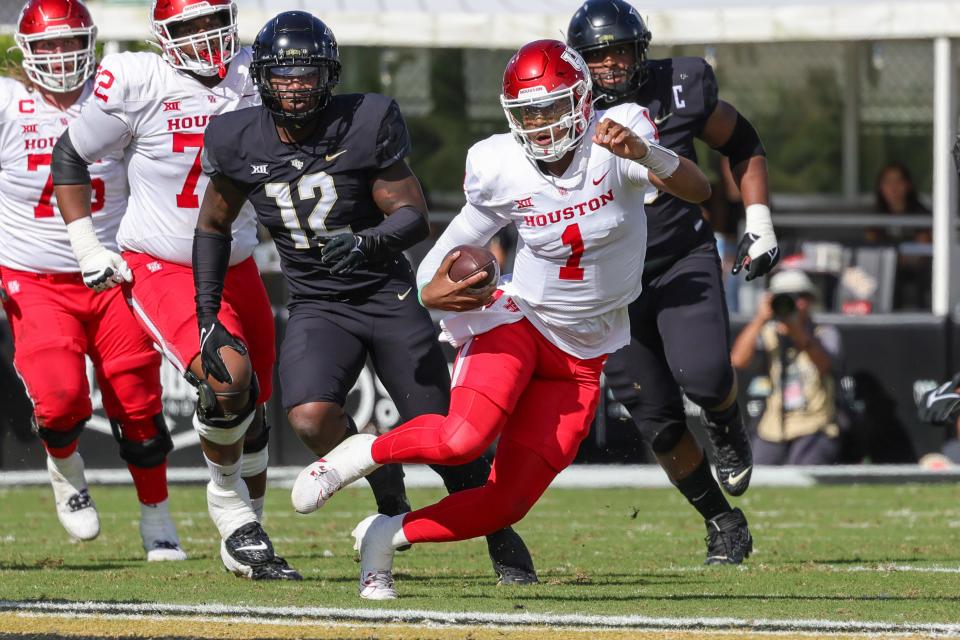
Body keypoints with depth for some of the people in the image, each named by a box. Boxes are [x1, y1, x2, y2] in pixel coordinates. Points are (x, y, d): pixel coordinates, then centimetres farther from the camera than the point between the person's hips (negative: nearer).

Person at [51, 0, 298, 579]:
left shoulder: (254, 78, -1)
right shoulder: (138, 84, -13)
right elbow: (70, 157, 0)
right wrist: (88, 249, -4)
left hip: (237, 269, 5)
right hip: (161, 271, -5)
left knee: (252, 412, 11)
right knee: (229, 381, -27)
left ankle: (246, 544, 31)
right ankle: (230, 502, -2)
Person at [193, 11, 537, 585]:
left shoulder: (364, 125, -15)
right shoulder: (240, 141, -7)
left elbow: (414, 216, -12)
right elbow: (214, 226, 9)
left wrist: (367, 242, -33)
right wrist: (208, 318, 4)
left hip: (389, 295, -1)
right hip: (318, 307, 1)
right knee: (311, 418, -26)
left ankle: (504, 544, 23)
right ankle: (383, 480, 6)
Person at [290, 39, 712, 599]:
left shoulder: (613, 147, -16)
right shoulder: (500, 169, -10)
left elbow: (698, 191, -30)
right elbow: (462, 239, 5)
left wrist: (642, 153, -49)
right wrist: (431, 289, -17)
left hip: (582, 357, 1)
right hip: (518, 319, -1)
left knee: (506, 506, -2)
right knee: (463, 439, -31)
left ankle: (387, 536, 20)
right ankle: (363, 454, -2)